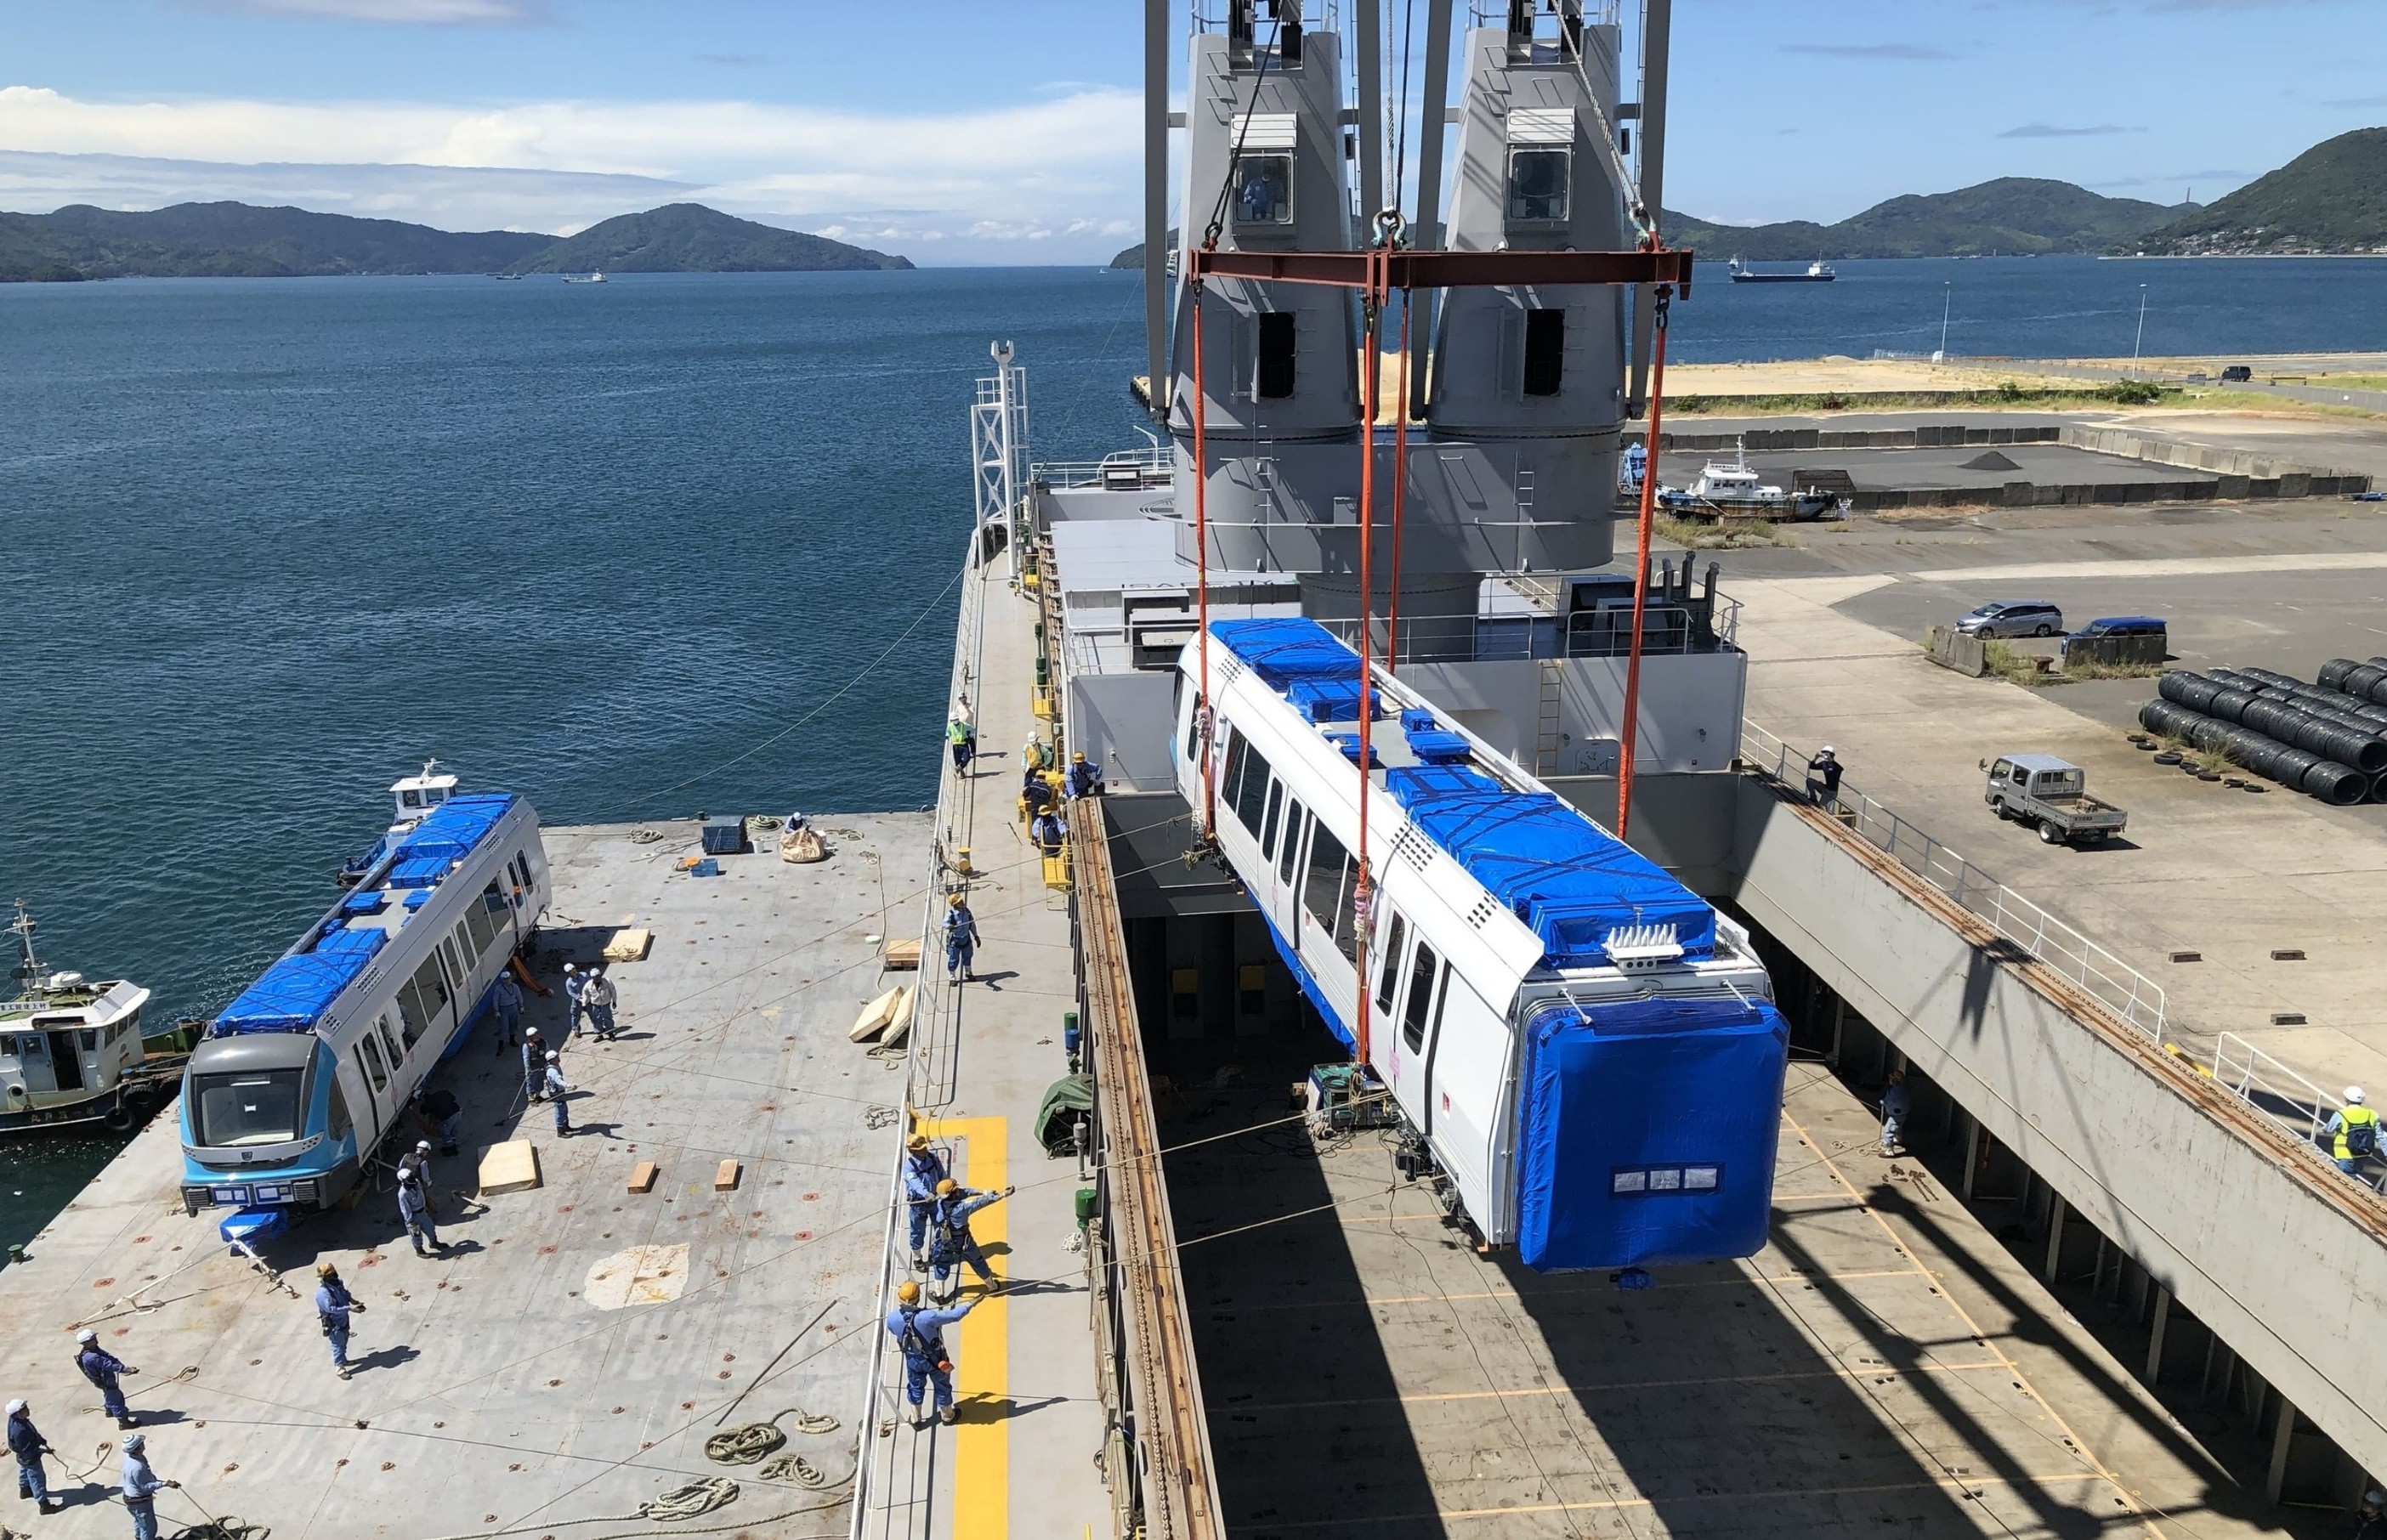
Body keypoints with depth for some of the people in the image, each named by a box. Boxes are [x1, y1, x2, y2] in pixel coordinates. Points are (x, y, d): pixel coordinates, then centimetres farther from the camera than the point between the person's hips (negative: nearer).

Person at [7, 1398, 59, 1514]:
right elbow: (28, 1450, -33)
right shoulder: (19, 1430, -43)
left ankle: (24, 1490, 61)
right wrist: (44, 1451, -26)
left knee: (24, 1473, 34)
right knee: (38, 1479, 5)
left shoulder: (17, 1420, -14)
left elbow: (33, 1433, 3)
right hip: (29, 1459, -9)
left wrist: (43, 1442, 3)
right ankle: (45, 1505, 18)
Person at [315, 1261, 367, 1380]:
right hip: (334, 1324, -8)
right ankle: (340, 1368, 20)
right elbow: (331, 1309, -35)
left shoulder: (337, 1284, -7)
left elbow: (346, 1294, 10)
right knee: (338, 1345, 5)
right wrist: (350, 1308, -36)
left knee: (344, 1342, 26)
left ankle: (343, 1360, 46)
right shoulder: (323, 1292, -32)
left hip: (343, 1320, 8)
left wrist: (355, 1302, -6)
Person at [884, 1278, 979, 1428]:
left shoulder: (892, 1318, -26)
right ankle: (947, 1415, 47)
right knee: (942, 1386, 24)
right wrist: (970, 1304, -12)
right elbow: (954, 1315, -29)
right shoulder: (927, 1317, -39)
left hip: (913, 1360, 3)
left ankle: (916, 1419, 46)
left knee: (915, 1387, 29)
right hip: (935, 1359, -3)